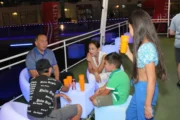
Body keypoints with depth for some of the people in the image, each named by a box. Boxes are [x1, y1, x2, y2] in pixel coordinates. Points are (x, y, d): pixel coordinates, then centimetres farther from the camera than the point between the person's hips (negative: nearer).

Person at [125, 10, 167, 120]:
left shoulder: (147, 48, -26)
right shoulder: (145, 45, 4)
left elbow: (151, 80, -25)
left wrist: (148, 105, -19)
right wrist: (128, 53, 10)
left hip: (145, 90, -10)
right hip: (140, 88, 10)